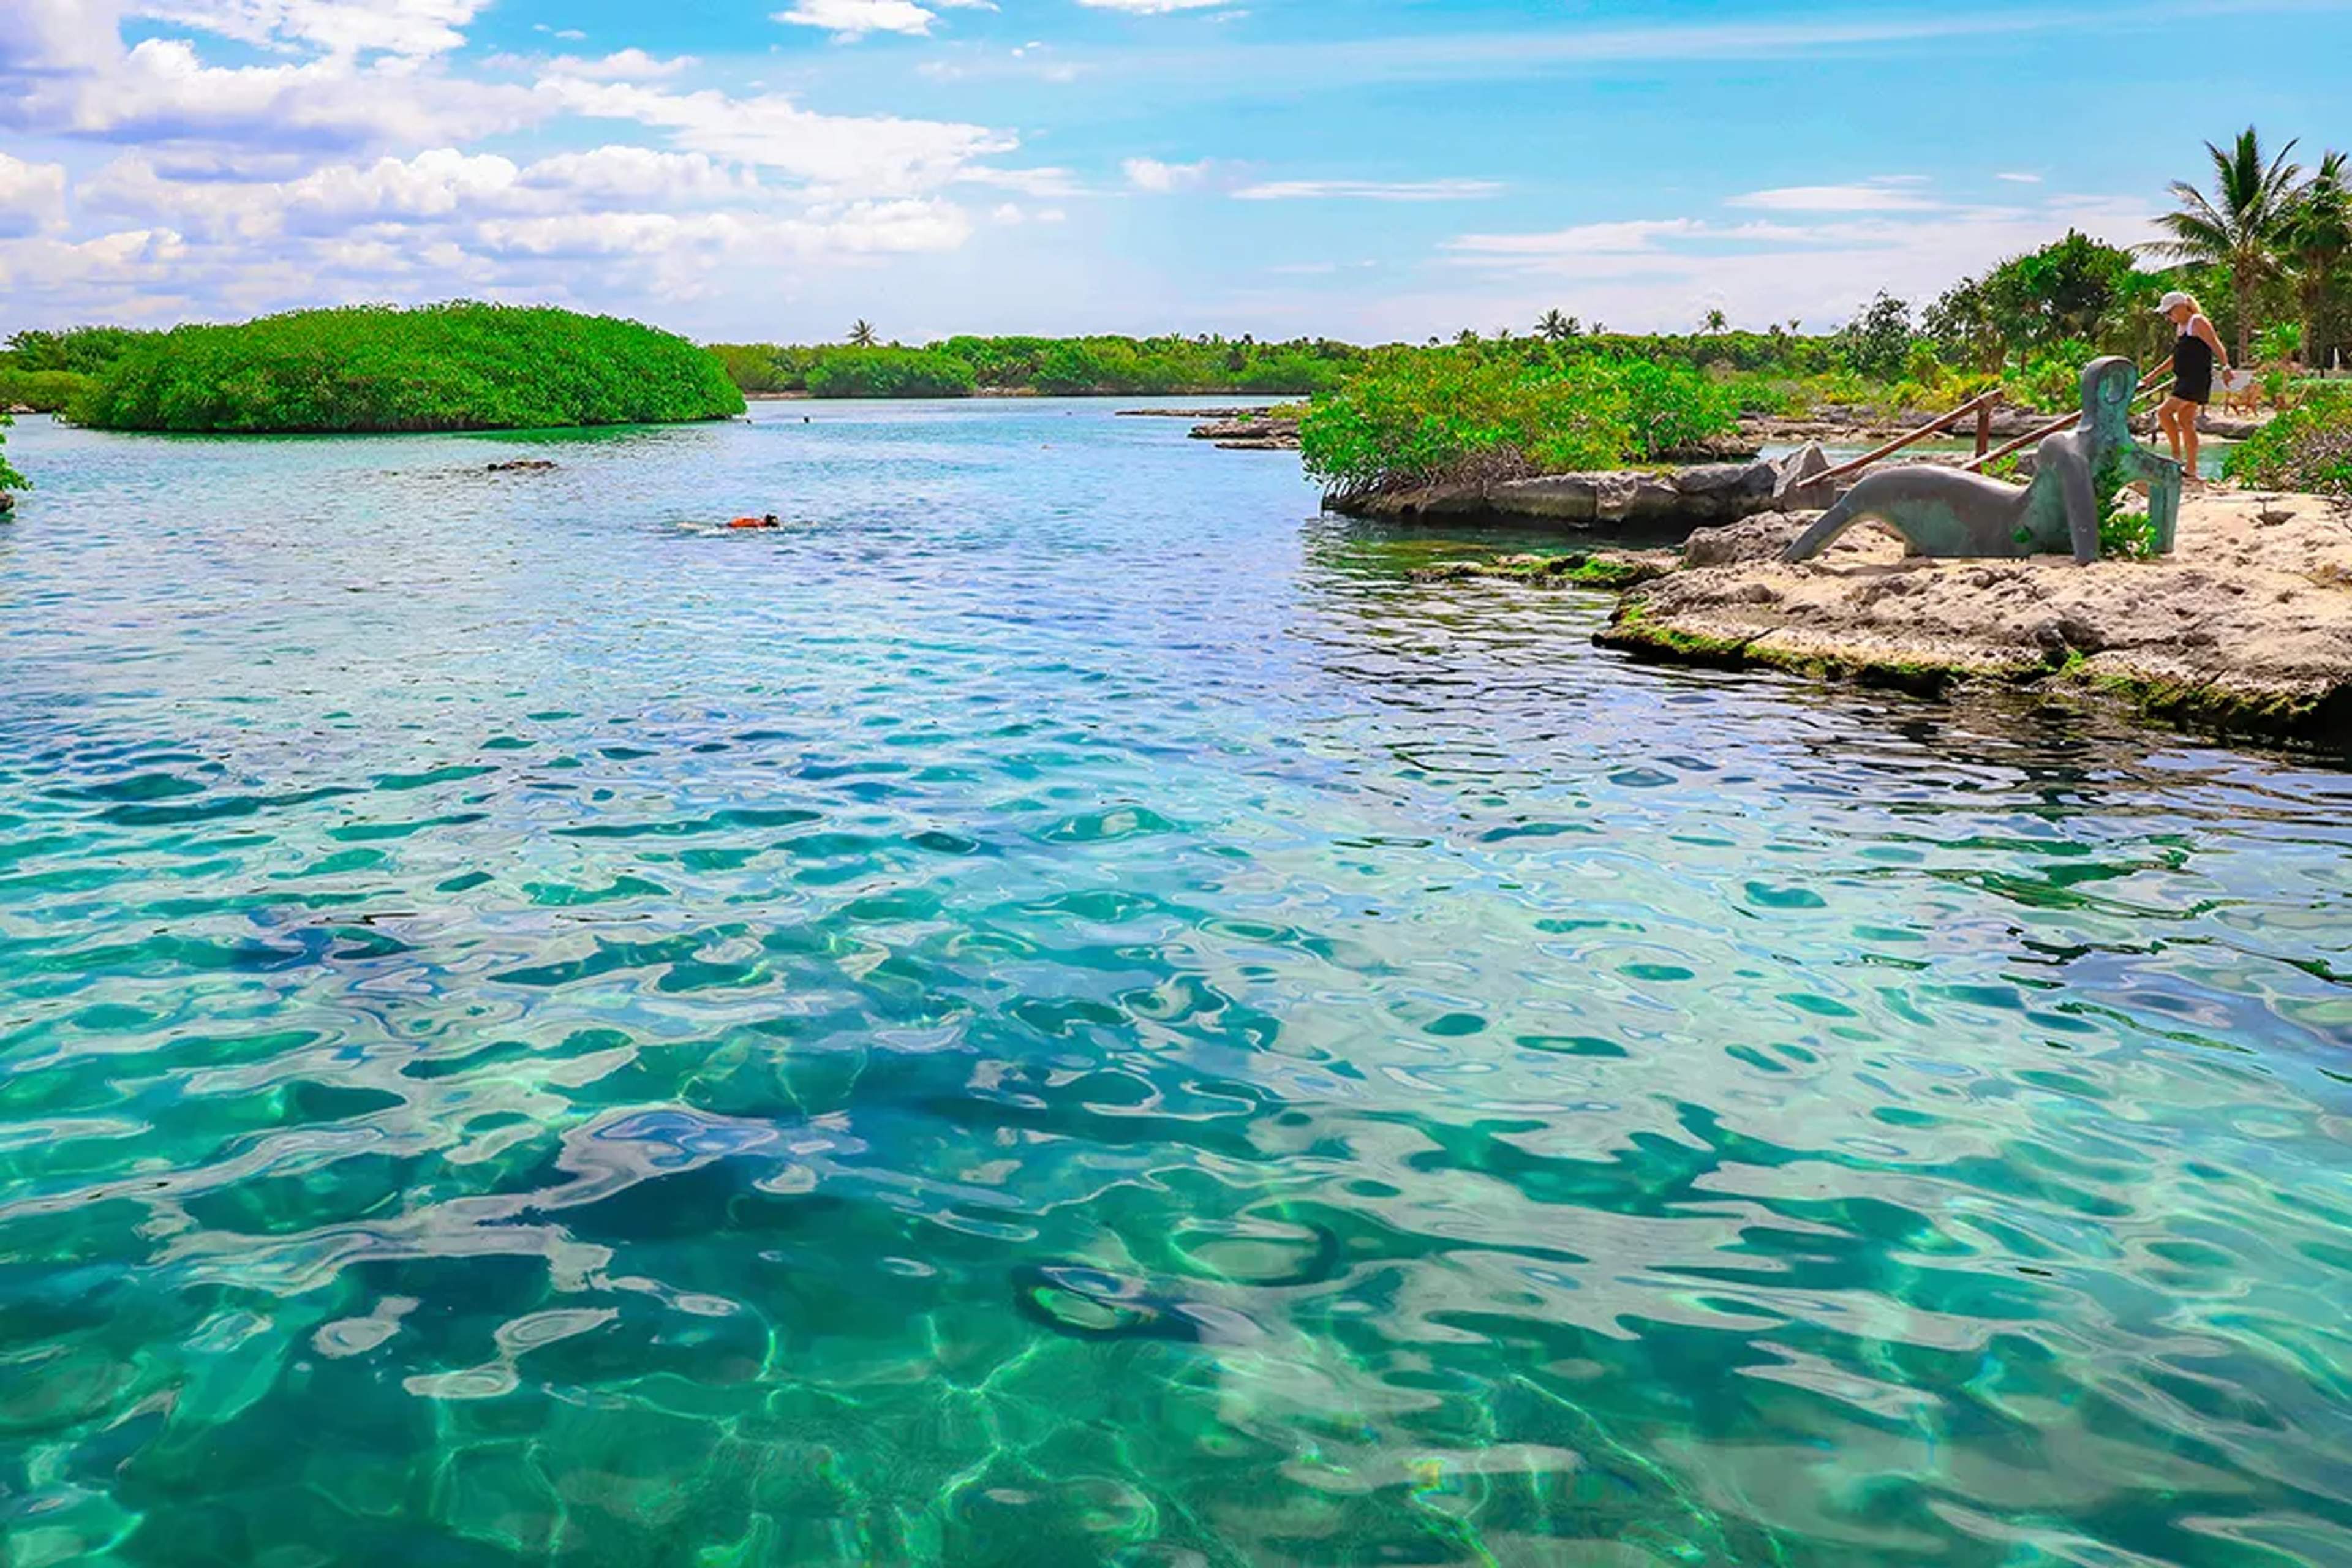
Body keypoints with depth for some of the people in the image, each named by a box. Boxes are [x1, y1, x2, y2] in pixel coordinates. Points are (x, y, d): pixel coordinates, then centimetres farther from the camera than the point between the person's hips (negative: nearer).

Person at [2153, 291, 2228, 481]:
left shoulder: (2198, 323, -8)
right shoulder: (2181, 326, 20)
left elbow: (2217, 347, -15)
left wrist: (2225, 367, -28)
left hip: (2196, 379, -10)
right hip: (2185, 380, 10)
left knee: (2164, 412, -17)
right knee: (2186, 423, 7)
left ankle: (2177, 456, -11)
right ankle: (2191, 470, 9)